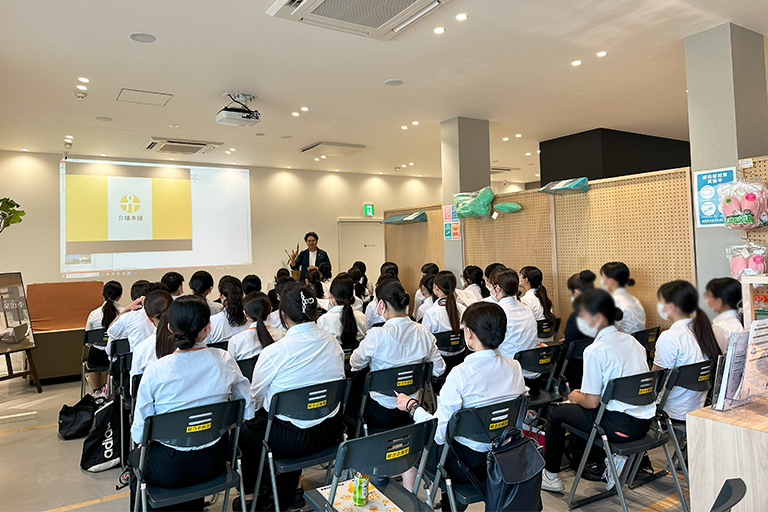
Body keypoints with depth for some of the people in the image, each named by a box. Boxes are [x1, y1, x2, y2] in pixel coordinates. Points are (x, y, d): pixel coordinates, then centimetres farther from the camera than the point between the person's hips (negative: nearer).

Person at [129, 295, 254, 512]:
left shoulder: (154, 371, -19)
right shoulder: (224, 361, -13)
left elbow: (139, 432, -12)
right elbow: (247, 411, -3)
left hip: (168, 469, -2)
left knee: (135, 456, 29)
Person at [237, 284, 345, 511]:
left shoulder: (274, 352, -20)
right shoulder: (333, 343, -5)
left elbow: (255, 399, -5)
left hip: (291, 440, -5)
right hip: (330, 433, 5)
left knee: (244, 429, 20)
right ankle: (286, 492, 40)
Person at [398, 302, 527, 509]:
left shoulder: (461, 374, -26)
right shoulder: (515, 367, -7)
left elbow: (439, 433, -21)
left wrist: (412, 406, -5)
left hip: (467, 467, -6)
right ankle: (451, 502, 40)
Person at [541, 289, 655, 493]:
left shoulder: (595, 351, -18)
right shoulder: (632, 341, 6)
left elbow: (592, 402, -15)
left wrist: (576, 397, 7)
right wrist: (585, 394, 19)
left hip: (621, 426, -8)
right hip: (644, 422, 8)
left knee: (557, 412, 10)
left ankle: (550, 477, 23)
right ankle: (611, 458, 16)